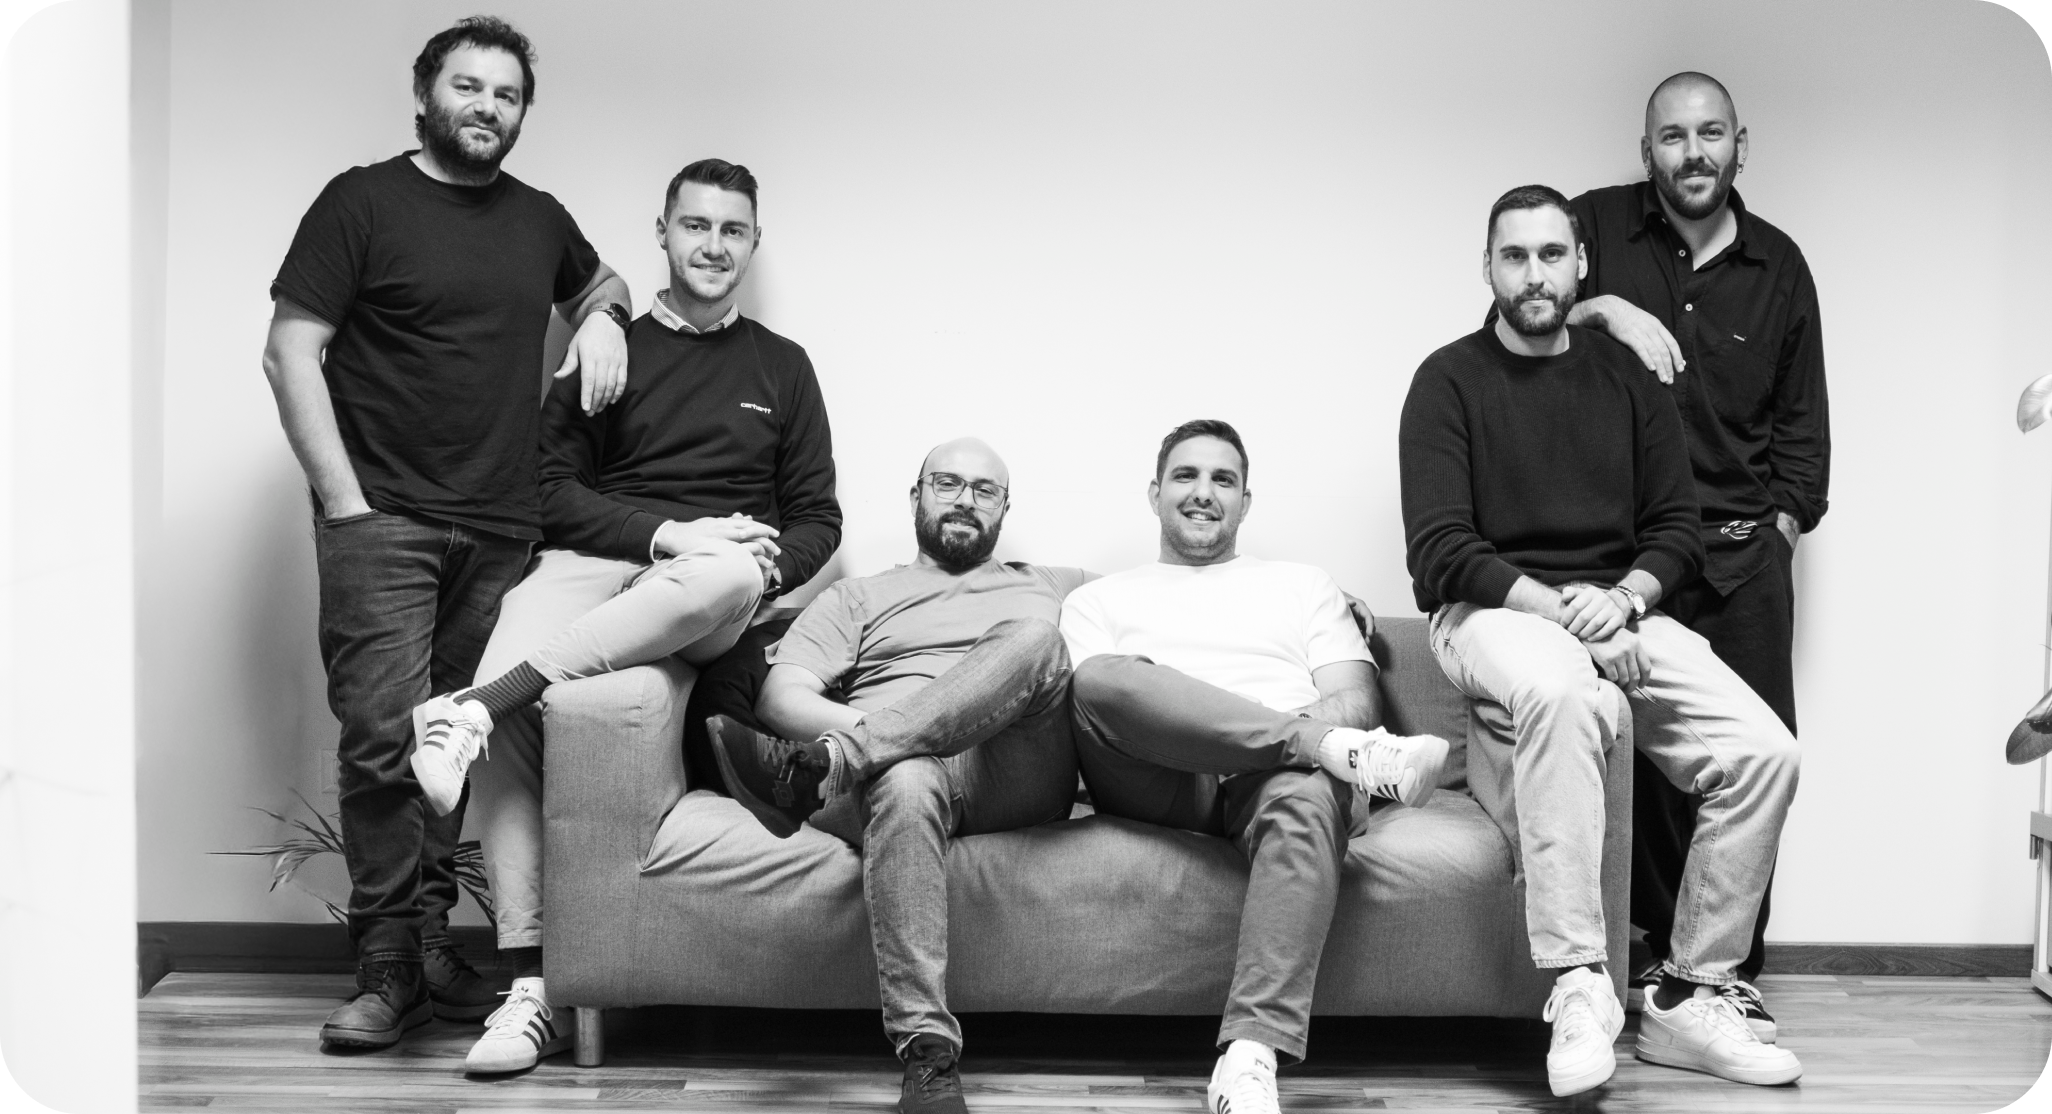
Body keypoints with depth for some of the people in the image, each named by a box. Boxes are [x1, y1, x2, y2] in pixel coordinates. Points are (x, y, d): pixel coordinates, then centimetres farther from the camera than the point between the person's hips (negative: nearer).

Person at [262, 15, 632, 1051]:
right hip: (383, 522, -4)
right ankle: (389, 966, -3)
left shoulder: (541, 220, 17)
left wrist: (602, 316, 13)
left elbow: (600, 282, 39)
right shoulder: (363, 201, 2)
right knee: (384, 738, -11)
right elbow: (291, 352, -3)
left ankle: (431, 944, 12)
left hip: (502, 531, 4)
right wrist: (342, 499, -10)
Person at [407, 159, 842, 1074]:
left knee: (731, 573, -40)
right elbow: (552, 491, 7)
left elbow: (817, 518, 18)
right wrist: (666, 533, -9)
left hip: (709, 594, 0)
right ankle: (533, 989, -29)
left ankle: (471, 709, -40)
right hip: (592, 563, 0)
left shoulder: (782, 366, 22)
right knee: (511, 716, -32)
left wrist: (763, 563, -5)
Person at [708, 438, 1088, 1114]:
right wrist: (869, 723, -9)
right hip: (904, 764, -1)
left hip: (1014, 778, 1)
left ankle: (814, 767, -38)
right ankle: (928, 1057, -44)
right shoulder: (858, 599, 27)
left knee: (1032, 636, -30)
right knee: (906, 784, -41)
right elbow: (782, 697, 10)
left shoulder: (1055, 589, 33)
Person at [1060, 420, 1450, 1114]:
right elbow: (1090, 694, 5)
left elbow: (1358, 701, 15)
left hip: (1272, 775, 1)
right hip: (1160, 786, 0)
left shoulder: (1302, 586, 31)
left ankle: (1250, 1058, -50)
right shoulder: (1098, 600, 27)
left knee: (1307, 794, -38)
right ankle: (1335, 748, -34)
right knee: (1103, 676, -32)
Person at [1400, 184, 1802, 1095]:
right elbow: (1439, 553, -8)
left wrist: (1623, 597, -11)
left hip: (1621, 608, 5)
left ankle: (1688, 1000, -7)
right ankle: (1578, 988, -36)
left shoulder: (1626, 377, 14)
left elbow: (1676, 530, 10)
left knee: (1763, 752, -18)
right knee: (1565, 692, -40)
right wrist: (1558, 606, -19)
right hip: (1490, 611, -4)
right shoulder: (1450, 381, 1)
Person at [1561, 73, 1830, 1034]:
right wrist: (1603, 309, -16)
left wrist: (1782, 524, 7)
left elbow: (1801, 418, 17)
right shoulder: (1599, 226, 5)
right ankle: (1661, 951, 10)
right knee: (1643, 755, -3)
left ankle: (1731, 968, 5)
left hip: (1744, 555, 2)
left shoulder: (1779, 265, 12)